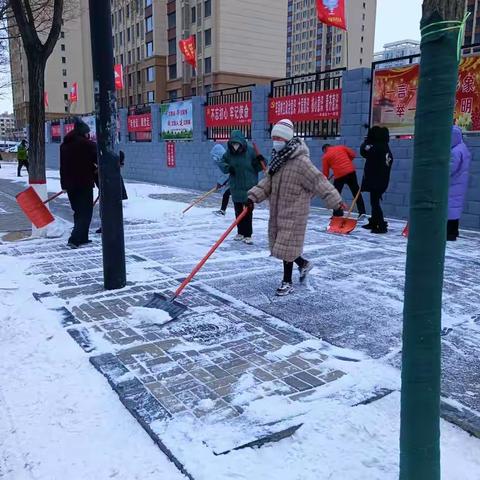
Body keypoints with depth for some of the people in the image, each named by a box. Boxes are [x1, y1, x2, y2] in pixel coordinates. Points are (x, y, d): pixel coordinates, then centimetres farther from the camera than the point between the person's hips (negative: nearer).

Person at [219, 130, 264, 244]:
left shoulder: (250, 151, -12)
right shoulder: (229, 152, -2)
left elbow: (258, 167, -5)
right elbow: (222, 163, 9)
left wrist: (260, 161, -25)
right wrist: (228, 168, -10)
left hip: (249, 186, -4)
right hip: (235, 186, 4)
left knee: (248, 211, -1)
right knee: (238, 210, 14)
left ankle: (247, 235, 7)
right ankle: (241, 232, 27)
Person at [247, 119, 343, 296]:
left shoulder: (300, 161, -20)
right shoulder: (277, 158, 6)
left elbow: (319, 182, -21)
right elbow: (268, 182, 10)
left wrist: (335, 202, -23)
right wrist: (254, 196, -1)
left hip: (294, 212, -8)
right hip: (277, 211, 8)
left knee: (286, 246, -2)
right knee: (278, 244, 16)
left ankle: (287, 282, 15)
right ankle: (303, 264, 39)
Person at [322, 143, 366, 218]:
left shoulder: (326, 156, 6)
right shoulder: (341, 147, 13)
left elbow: (326, 172, 7)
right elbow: (353, 154, 10)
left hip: (339, 175, -4)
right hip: (351, 171, 4)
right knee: (356, 191, 10)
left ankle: (338, 214, 7)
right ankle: (362, 211, 12)